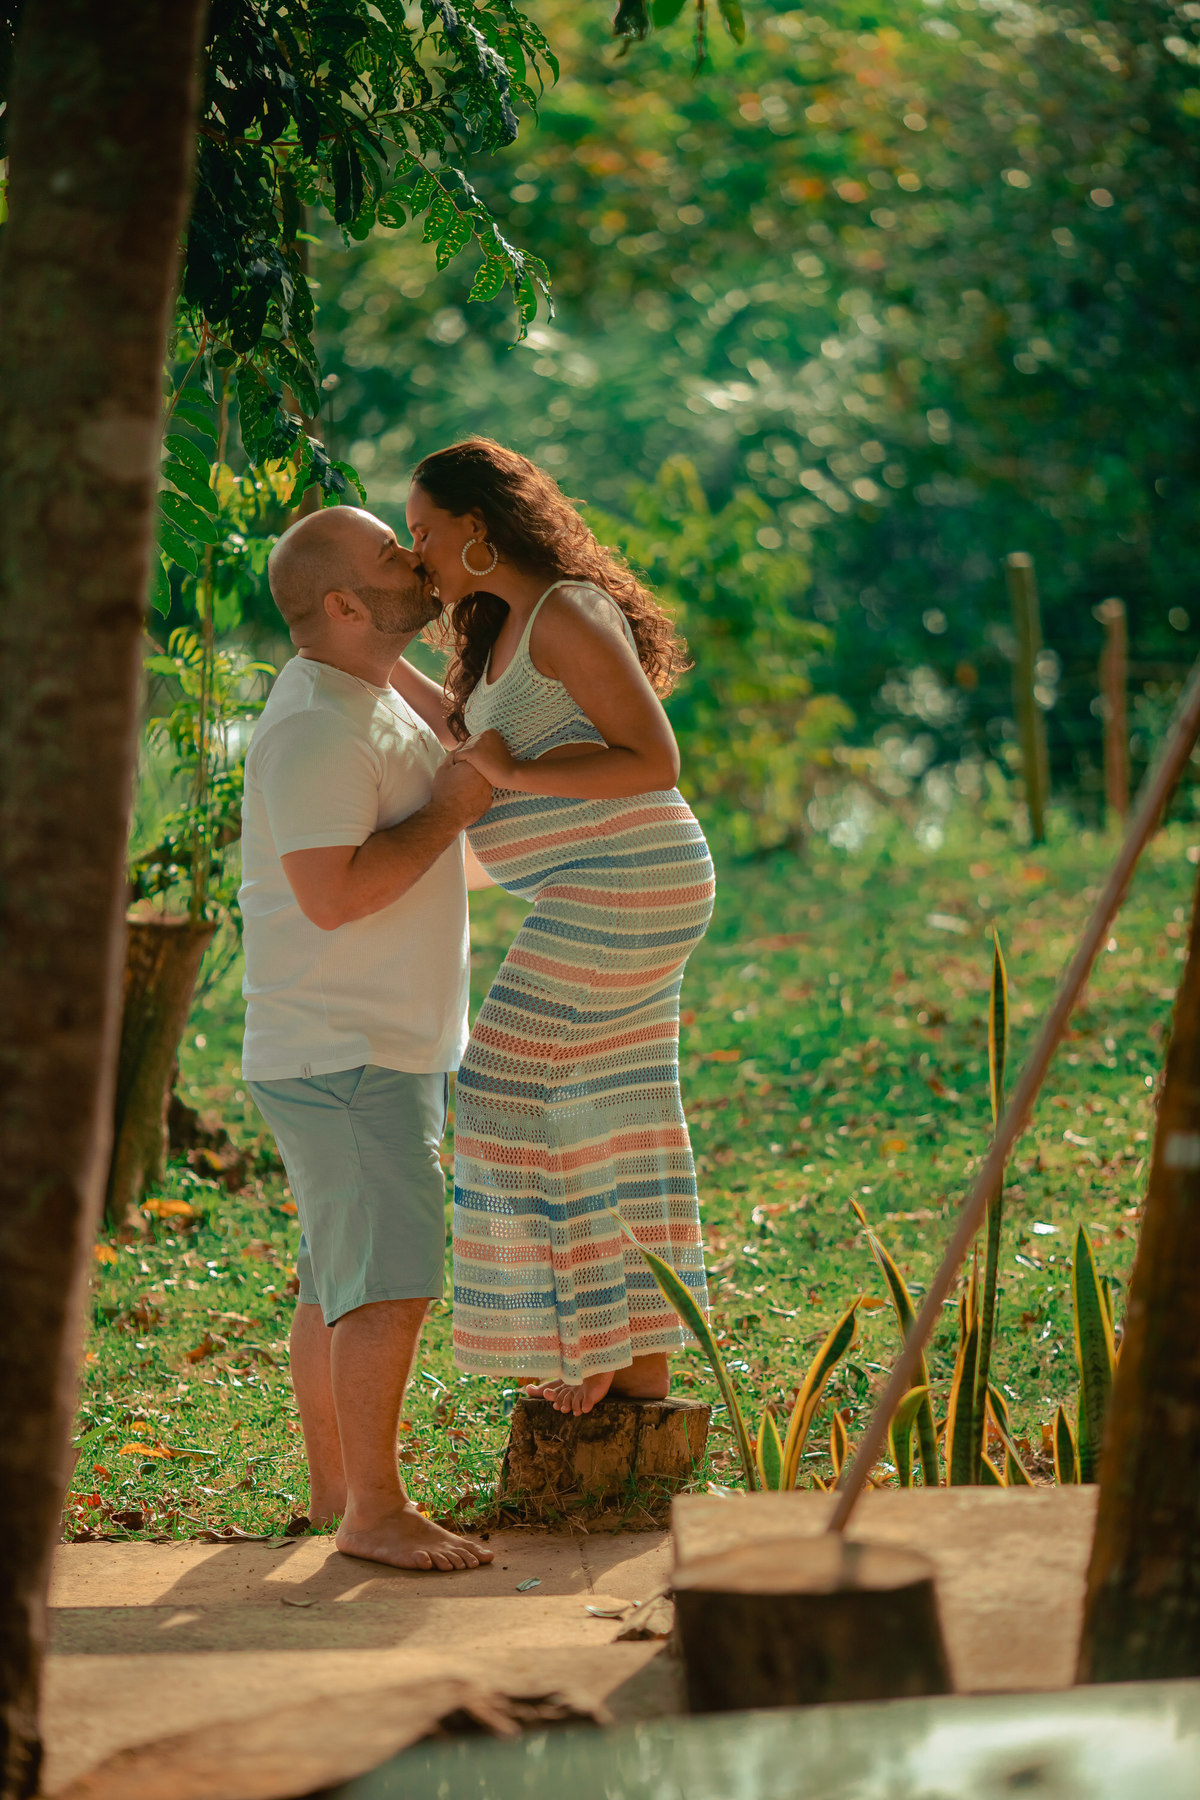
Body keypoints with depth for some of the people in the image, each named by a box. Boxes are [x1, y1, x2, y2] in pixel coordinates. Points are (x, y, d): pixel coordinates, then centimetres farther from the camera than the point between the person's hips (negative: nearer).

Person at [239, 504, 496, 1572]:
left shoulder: (380, 706, 15)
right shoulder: (315, 727, -19)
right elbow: (331, 892, -27)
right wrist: (449, 812, -19)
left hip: (387, 1045, 10)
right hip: (341, 1053, -10)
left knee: (342, 1278, 15)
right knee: (392, 1279, -13)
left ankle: (335, 1485, 23)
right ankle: (373, 1511, -9)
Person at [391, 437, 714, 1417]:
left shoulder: (568, 615, -15)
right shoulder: (510, 624, 15)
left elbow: (656, 762, -20)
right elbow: (483, 745, 29)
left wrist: (519, 776, -22)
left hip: (622, 888, -10)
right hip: (611, 893, 10)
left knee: (520, 1094, -5)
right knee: (625, 1113, 11)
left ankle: (593, 1340, 1)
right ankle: (645, 1363, 16)